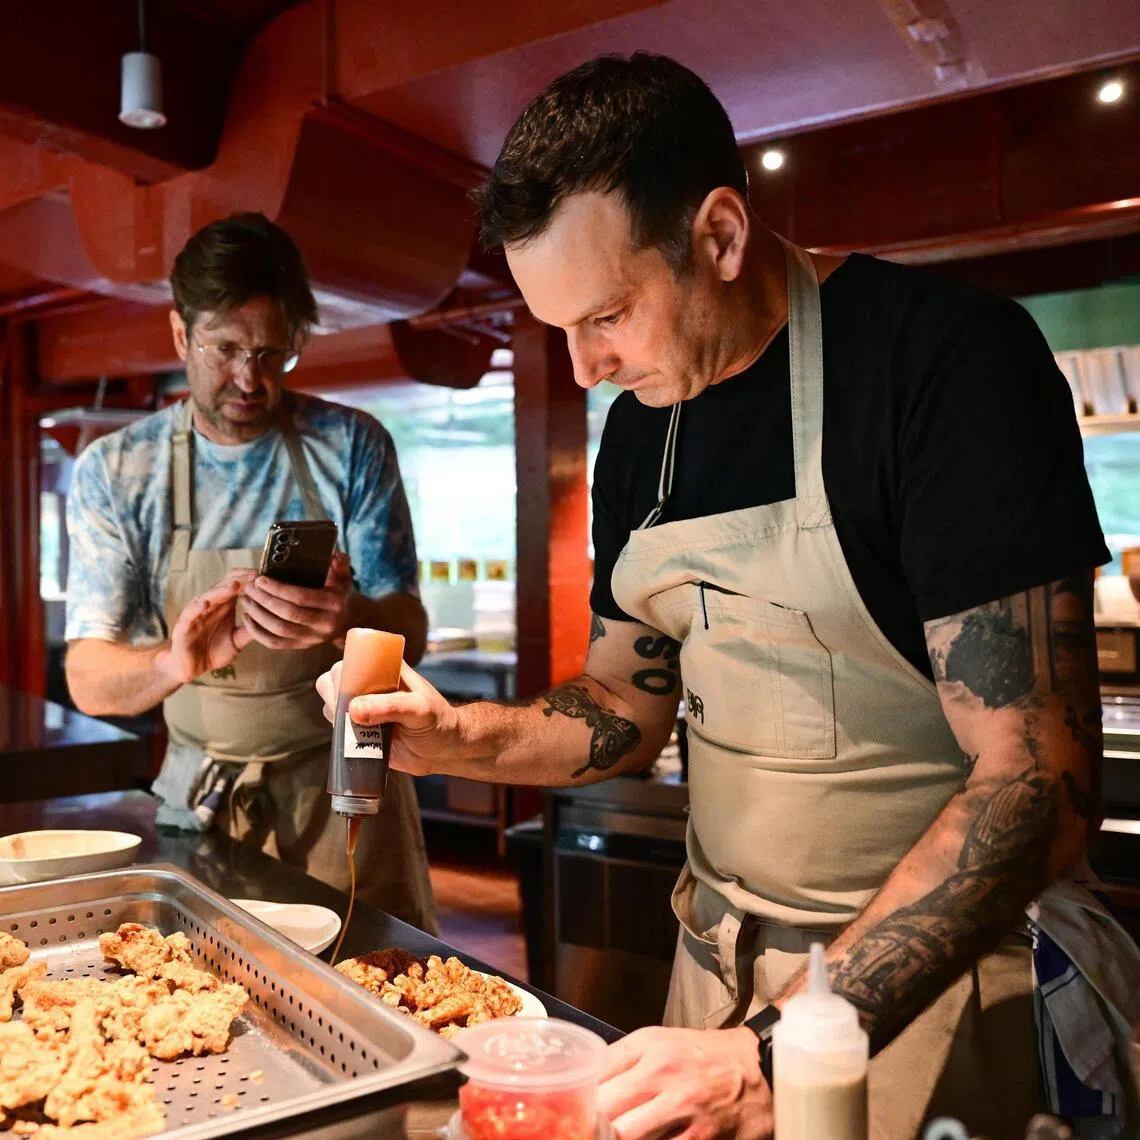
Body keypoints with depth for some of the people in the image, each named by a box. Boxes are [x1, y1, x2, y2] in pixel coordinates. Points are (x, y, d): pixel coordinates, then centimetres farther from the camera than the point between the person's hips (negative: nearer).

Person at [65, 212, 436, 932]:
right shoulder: (113, 472, -6)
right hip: (203, 797, 1)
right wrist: (174, 661, -33)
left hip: (346, 790, 0)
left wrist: (349, 618, -33)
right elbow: (88, 676, -10)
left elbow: (410, 634, -9)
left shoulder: (354, 446, -7)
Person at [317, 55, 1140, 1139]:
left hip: (928, 982, -5)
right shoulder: (639, 432, 2)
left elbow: (1036, 784, -23)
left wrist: (776, 1049, -27)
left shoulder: (950, 356, -19)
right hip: (716, 958, 6)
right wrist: (463, 738, -8)